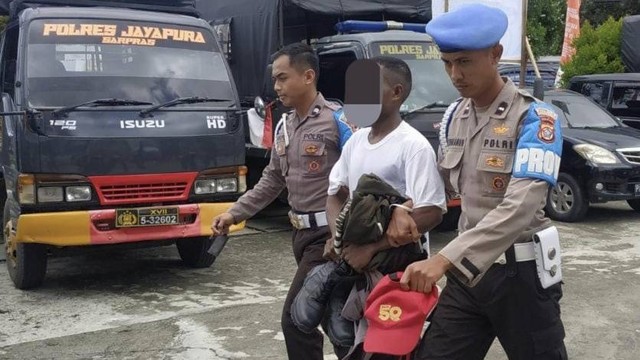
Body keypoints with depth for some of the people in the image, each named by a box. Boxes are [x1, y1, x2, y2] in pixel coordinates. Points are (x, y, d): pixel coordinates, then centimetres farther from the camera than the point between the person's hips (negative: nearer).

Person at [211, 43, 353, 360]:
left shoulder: (337, 120, -13)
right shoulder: (284, 127, 12)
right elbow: (272, 181, 20)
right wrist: (235, 213, 12)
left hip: (329, 234, -8)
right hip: (301, 233, 8)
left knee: (295, 317, -7)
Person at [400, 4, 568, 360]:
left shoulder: (534, 117, -15)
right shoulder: (456, 116, 6)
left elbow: (521, 207, -28)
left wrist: (444, 259, -37)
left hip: (521, 272, -5)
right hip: (468, 269, 5)